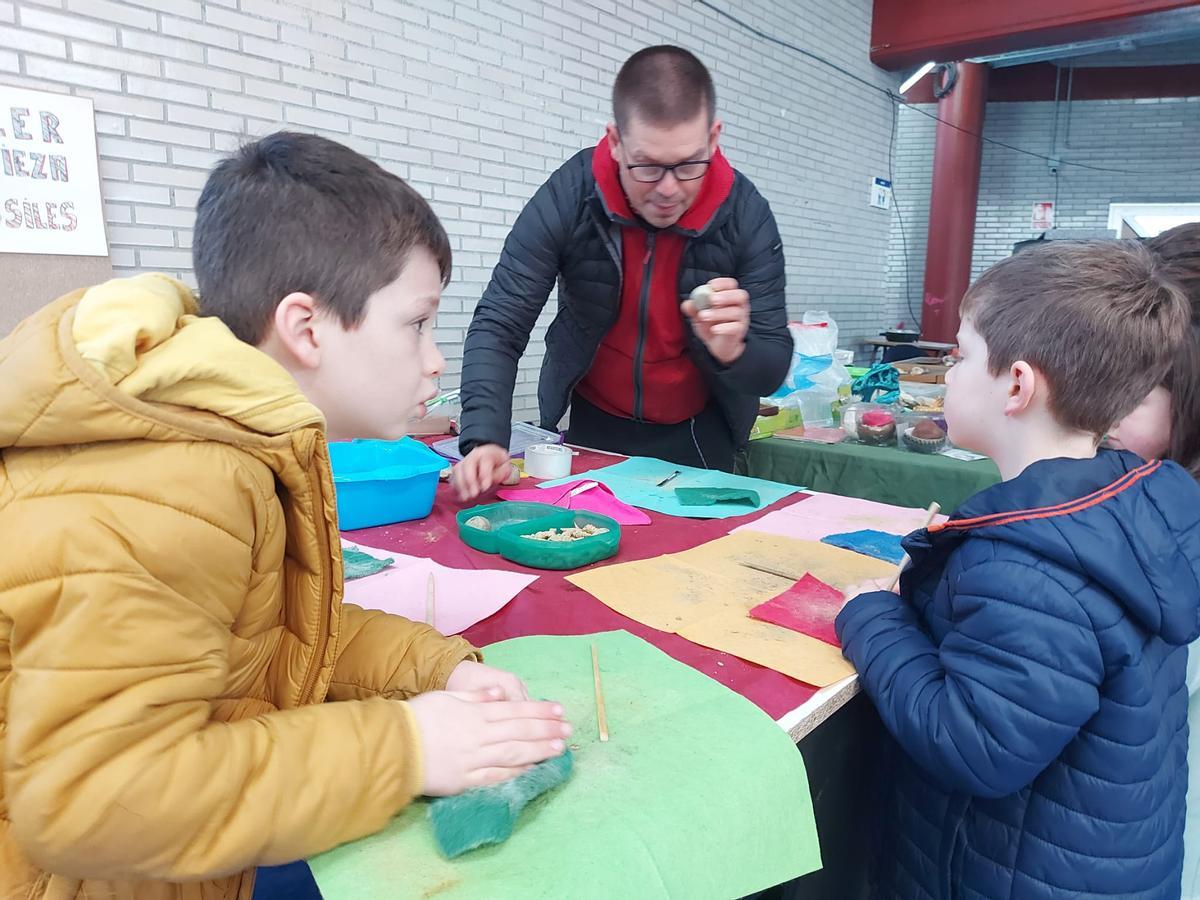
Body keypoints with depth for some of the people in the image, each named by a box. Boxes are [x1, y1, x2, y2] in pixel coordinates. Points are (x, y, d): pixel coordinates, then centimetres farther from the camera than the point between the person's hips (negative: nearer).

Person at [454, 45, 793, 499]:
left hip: (699, 434, 0)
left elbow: (772, 370, -16)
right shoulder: (566, 198, -20)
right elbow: (497, 326, -20)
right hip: (591, 425, 0)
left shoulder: (747, 216, -18)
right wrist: (485, 439, -35)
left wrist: (732, 351, -39)